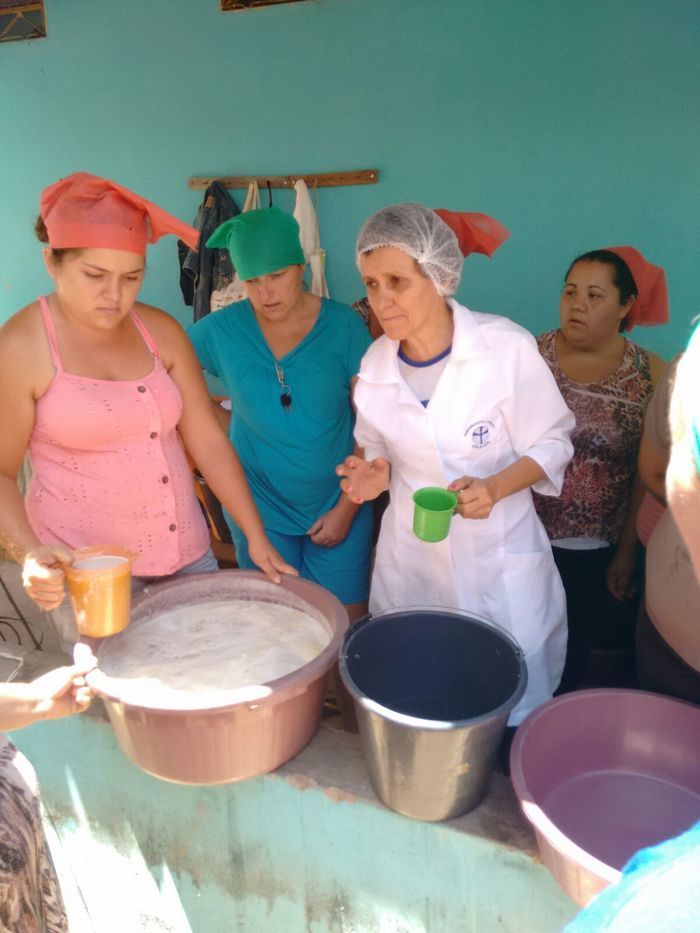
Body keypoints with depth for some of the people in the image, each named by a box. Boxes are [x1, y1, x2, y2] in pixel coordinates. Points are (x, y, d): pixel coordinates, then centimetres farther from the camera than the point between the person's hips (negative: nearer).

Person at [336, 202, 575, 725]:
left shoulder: (507, 347, -17)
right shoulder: (375, 364, -5)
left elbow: (551, 444, -7)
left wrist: (495, 488, -25)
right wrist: (375, 473, -11)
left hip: (500, 552, -3)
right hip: (410, 555, 3)